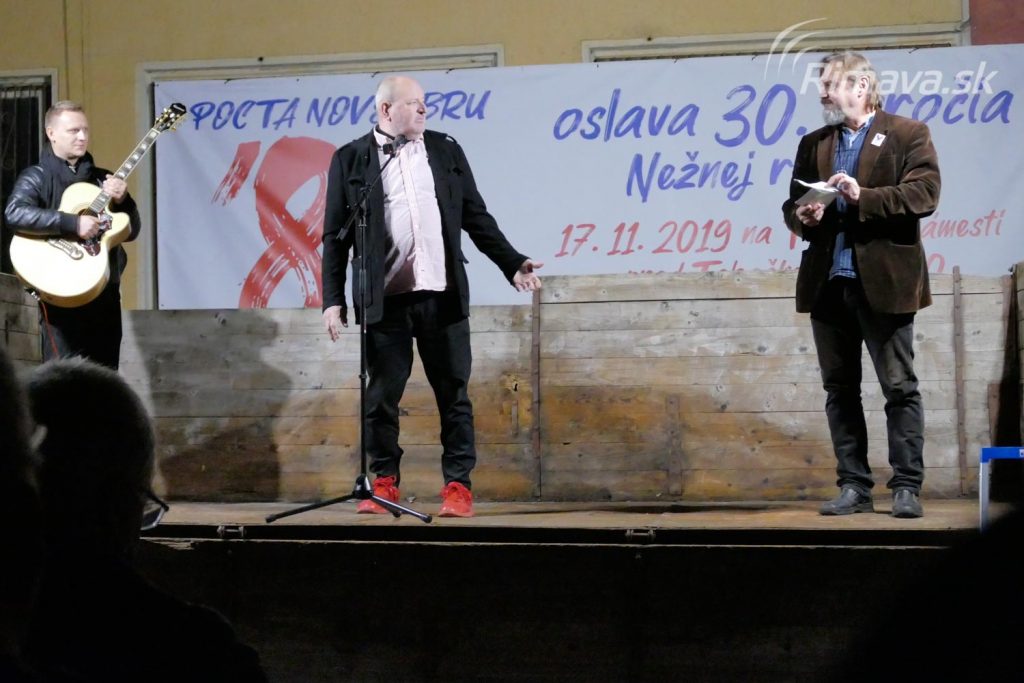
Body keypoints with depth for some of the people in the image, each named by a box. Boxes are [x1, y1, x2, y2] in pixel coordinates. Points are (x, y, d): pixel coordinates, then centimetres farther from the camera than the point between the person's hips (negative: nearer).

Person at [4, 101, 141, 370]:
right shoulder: (37, 177, -3)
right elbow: (15, 214, -23)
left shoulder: (102, 178, 13)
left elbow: (131, 232, 11)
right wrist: (73, 223, -26)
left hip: (105, 291, 5)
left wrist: (122, 201, -8)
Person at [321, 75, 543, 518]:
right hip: (384, 300, -2)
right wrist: (333, 299, -1)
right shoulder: (350, 160, 4)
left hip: (443, 296, 2)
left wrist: (512, 264, 5)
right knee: (381, 396, 4)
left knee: (453, 394, 3)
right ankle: (384, 483, 16)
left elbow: (476, 216, 13)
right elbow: (335, 236, 3)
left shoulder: (446, 151, 11)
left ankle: (458, 486, 10)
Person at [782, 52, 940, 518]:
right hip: (828, 282, 5)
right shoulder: (813, 144, 17)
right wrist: (802, 217, -6)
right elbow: (792, 204, 17)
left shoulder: (908, 135, 1)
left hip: (883, 282, -5)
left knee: (900, 387, -1)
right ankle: (853, 486, 13)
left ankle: (907, 487, 4)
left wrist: (863, 197, -20)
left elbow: (924, 194, -11)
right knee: (840, 388, 7)